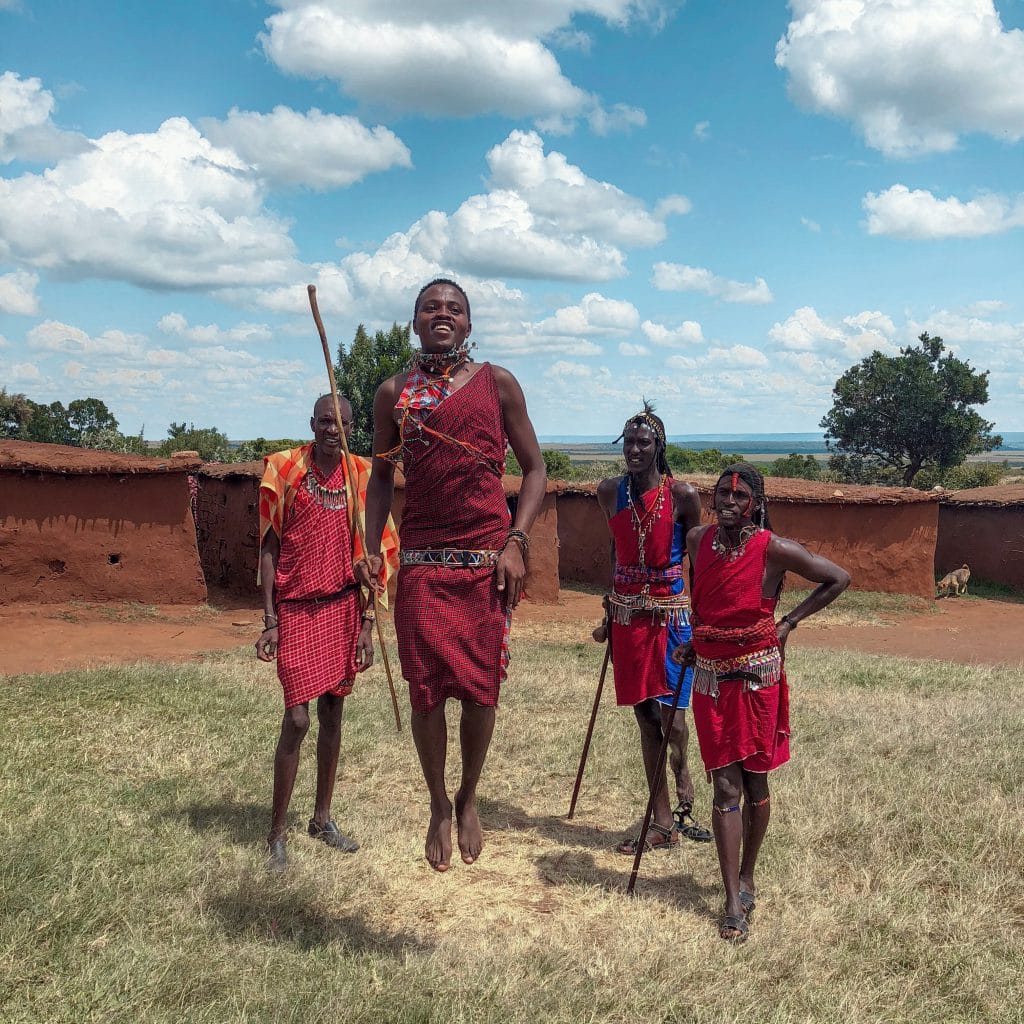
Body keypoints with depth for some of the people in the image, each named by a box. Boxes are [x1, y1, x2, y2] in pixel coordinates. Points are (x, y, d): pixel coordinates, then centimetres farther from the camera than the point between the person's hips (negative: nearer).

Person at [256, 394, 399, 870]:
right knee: (297, 719, -7)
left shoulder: (359, 475, 4)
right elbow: (268, 546, -4)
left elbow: (365, 555, 7)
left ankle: (322, 818, 26)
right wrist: (269, 621, -8)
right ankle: (276, 832, 8)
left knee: (332, 713, 11)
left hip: (343, 608, 4)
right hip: (297, 609, -3)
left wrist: (366, 622, 4)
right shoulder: (285, 469, -5)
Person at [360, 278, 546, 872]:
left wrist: (516, 542, -6)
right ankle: (439, 808, 23)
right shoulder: (394, 393, 9)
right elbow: (382, 476, 15)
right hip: (422, 561, 1)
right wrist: (369, 548, 2)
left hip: (488, 560, -1)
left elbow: (534, 469, 6)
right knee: (427, 688, 1)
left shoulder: (497, 384, 5)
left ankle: (468, 800, 27)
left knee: (482, 687, 3)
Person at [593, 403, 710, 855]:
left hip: (671, 614, -4)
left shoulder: (683, 495, -9)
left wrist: (699, 620, -3)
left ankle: (683, 778, 24)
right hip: (627, 614, 4)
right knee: (645, 717, 8)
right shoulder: (610, 492, 3)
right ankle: (663, 822, 18)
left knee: (670, 714, -9)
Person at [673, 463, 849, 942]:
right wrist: (693, 645, 9)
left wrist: (788, 623, -5)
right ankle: (734, 904, 5)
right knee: (725, 786, 1)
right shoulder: (698, 540, 0)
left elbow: (839, 579, -4)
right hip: (710, 676, 3)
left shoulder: (774, 550, -14)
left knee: (753, 781, 10)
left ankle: (746, 879, 30)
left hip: (757, 677, -3)